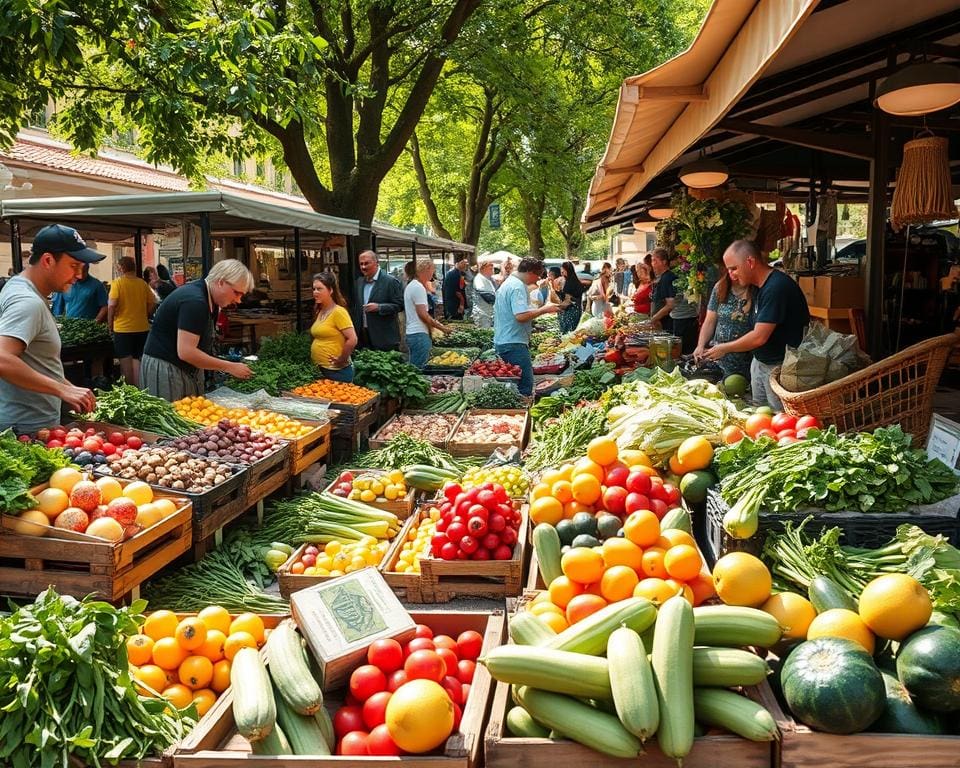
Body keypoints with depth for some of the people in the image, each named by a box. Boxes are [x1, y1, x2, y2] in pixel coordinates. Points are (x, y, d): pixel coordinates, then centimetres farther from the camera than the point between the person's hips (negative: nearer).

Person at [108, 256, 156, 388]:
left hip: (123, 328, -4)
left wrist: (110, 323, -3)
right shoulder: (143, 283, 3)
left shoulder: (118, 283, -9)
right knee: (137, 359, 10)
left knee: (126, 360, 4)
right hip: (142, 327, 4)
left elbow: (112, 305, -15)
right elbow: (152, 303, 4)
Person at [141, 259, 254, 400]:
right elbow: (186, 352, -27)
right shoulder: (194, 300, -23)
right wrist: (229, 367, -21)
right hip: (164, 368, -9)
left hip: (187, 368, 9)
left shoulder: (209, 301, 6)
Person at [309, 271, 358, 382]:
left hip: (336, 372, -8)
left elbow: (352, 340, -22)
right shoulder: (320, 311, 9)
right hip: (320, 369, 8)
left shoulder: (338, 312, -16)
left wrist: (341, 361, -15)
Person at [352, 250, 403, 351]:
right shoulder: (359, 282, 14)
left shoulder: (391, 281, -7)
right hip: (363, 336, 6)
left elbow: (400, 305, -10)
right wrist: (355, 332, 12)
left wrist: (378, 307, -20)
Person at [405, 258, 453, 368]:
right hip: (419, 334, -10)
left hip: (410, 332, 10)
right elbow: (423, 314, -18)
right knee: (420, 369, -8)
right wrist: (442, 328, -12)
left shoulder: (410, 285, 17)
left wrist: (434, 322, 17)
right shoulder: (419, 288, -14)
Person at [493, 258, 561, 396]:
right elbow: (521, 316, -26)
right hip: (514, 343, -11)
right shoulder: (518, 287, -16)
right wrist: (544, 310, -16)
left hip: (503, 341, 11)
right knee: (525, 385, -11)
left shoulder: (509, 282, 18)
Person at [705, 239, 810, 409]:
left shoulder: (777, 287, -22)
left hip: (780, 367, -9)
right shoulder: (761, 286, 9)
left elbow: (759, 337, -23)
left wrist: (725, 348, -10)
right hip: (760, 362, 9)